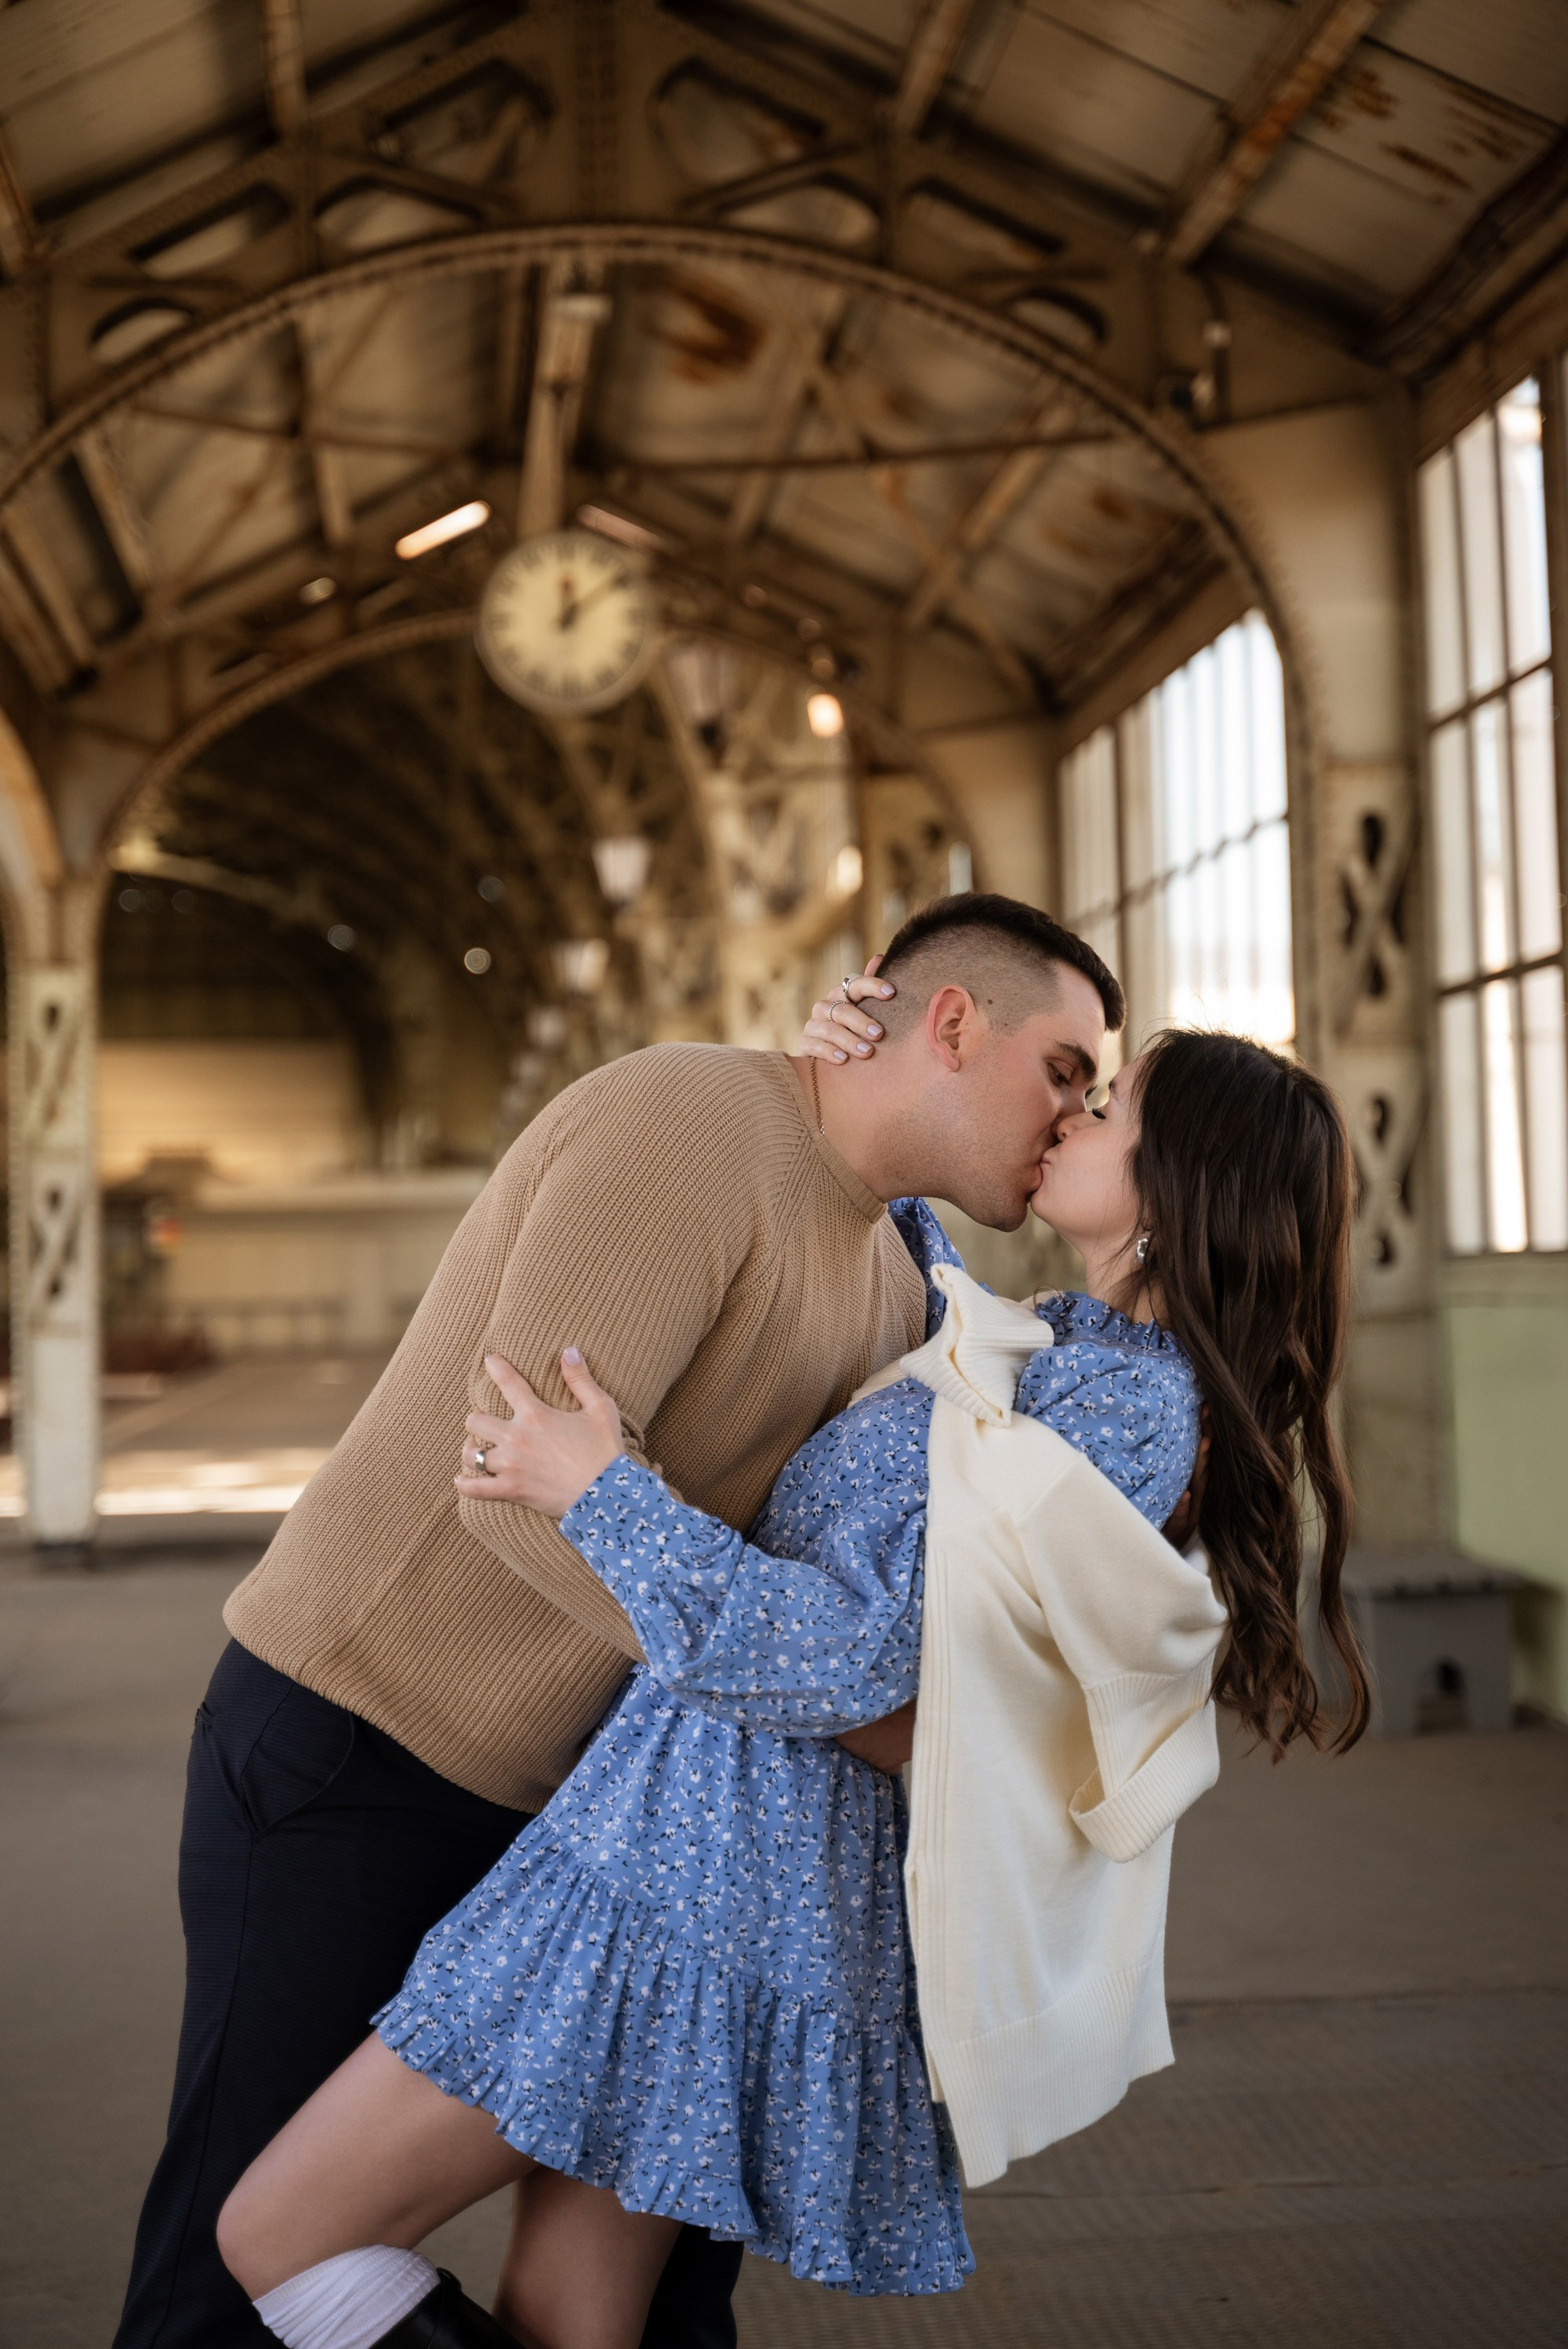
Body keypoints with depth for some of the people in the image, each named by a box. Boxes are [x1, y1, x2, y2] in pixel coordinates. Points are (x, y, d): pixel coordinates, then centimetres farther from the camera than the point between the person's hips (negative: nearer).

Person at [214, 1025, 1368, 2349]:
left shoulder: (1121, 1407, -15)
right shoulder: (1066, 1347, 14)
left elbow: (865, 1651, -20)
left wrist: (601, 1494, -16)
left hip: (714, 1875, -10)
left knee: (275, 2238, -2)